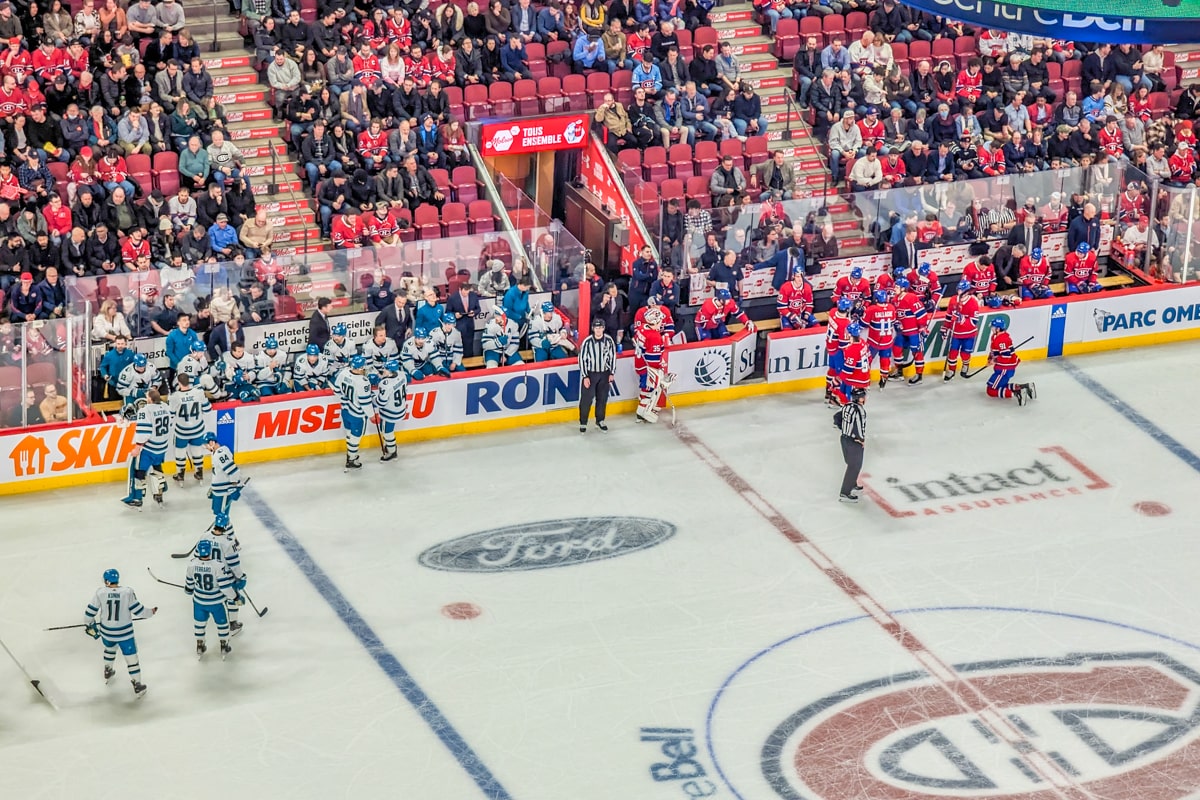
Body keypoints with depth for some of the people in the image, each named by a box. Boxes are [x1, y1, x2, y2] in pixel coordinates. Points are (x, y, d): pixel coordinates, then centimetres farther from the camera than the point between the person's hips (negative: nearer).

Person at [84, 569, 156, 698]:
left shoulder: (100, 593, -13)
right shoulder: (127, 592, -17)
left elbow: (91, 611, -5)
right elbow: (138, 611, -12)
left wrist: (89, 622, 16)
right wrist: (151, 612, 8)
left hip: (106, 631, 3)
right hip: (124, 633, -3)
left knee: (109, 647, 35)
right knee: (131, 657, 10)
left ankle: (107, 673, 51)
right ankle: (137, 686, 15)